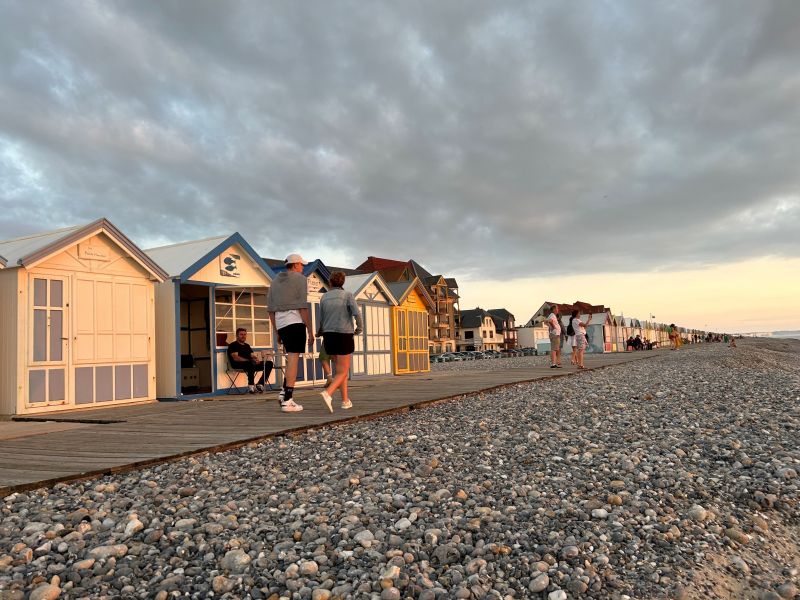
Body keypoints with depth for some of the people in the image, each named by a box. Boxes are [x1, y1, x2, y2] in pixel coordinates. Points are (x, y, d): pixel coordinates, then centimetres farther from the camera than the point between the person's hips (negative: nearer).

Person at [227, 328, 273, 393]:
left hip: (251, 364, 8)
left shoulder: (247, 345, 28)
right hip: (239, 365, -8)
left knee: (269, 363, -9)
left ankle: (259, 385, -13)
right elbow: (236, 358, -11)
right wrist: (249, 360, -21)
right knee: (251, 363, -41)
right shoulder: (233, 345, 4)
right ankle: (251, 386, -31)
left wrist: (257, 359, -5)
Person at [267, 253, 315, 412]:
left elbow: (271, 309, 15)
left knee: (292, 358, 20)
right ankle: (287, 401, -10)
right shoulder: (300, 279, -2)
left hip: (280, 324, 7)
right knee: (293, 360, -7)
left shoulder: (275, 281, 18)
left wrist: (277, 332, 20)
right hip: (295, 322, -7)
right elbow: (303, 307, -11)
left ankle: (285, 392, 7)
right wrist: (310, 331, -8)